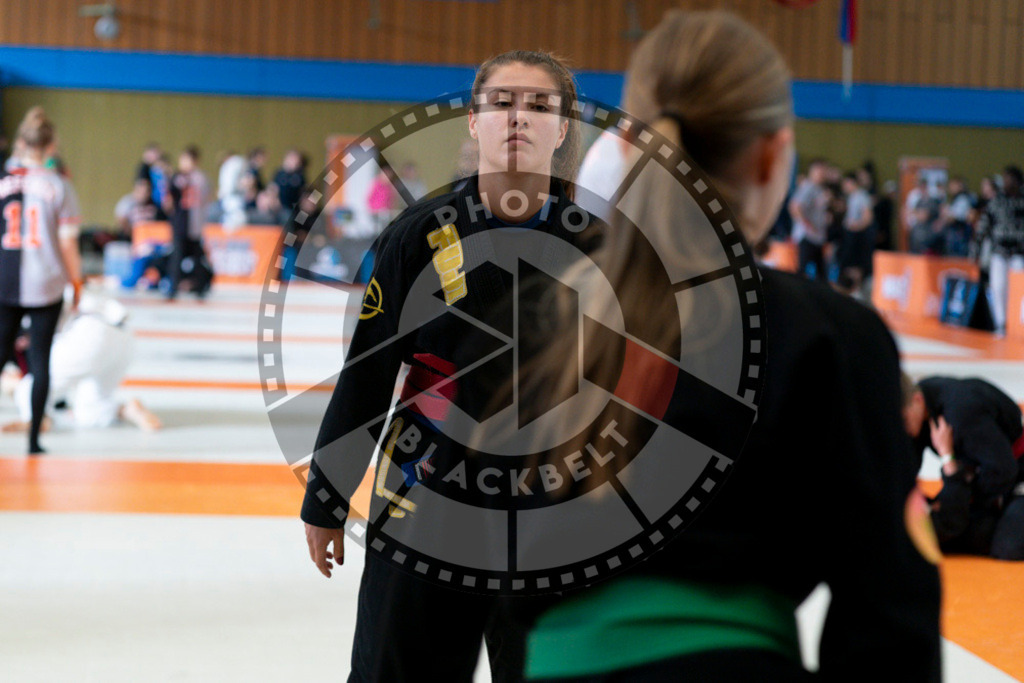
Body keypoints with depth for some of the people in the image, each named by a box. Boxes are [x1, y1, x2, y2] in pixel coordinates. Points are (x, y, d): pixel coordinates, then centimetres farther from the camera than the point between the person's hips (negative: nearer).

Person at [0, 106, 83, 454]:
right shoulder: (59, 186, -5)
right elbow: (67, 243, -5)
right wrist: (76, 282, 6)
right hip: (46, 287, -2)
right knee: (40, 358, 4)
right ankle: (34, 438, 4)